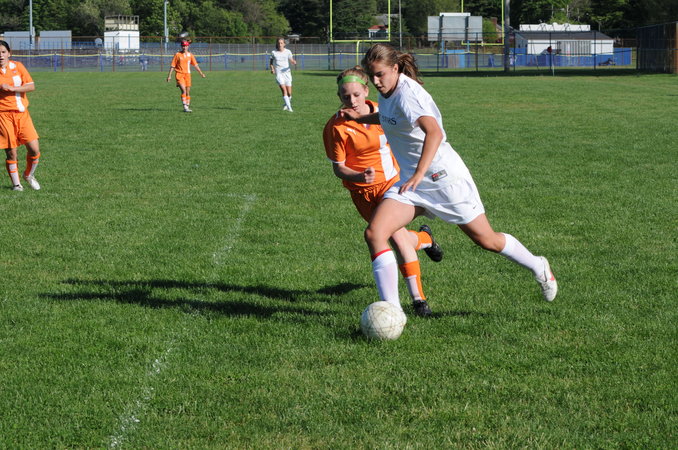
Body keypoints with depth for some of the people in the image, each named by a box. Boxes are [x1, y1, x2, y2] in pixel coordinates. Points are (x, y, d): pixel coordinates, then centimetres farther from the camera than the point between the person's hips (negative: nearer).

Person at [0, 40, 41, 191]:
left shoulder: (17, 66, 4)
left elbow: (31, 86, -4)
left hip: (22, 113, 2)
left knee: (34, 149, -5)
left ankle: (29, 175, 21)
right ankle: (16, 183, 14)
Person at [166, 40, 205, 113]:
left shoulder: (190, 55, 7)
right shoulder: (177, 55, -2)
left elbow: (195, 65, 10)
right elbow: (172, 66, 0)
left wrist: (201, 73, 4)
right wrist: (169, 75, -4)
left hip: (187, 74, 4)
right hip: (179, 74, -4)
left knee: (188, 92, 7)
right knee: (183, 90, -18)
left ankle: (188, 107, 16)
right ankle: (185, 107, -21)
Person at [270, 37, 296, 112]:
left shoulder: (287, 52, 3)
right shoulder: (274, 53, 2)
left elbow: (292, 60, 5)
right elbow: (271, 62, 13)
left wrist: (294, 62, -19)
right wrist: (272, 69, -6)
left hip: (287, 72, 2)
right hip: (278, 73, -2)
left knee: (289, 93, 1)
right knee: (284, 90, -20)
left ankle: (285, 104, 29)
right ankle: (289, 107, -20)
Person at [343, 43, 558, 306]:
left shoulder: (407, 94, -23)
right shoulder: (388, 92, 4)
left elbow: (434, 132, -41)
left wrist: (419, 174, -51)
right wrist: (361, 118, 18)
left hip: (443, 176, -8)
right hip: (412, 180, 8)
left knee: (487, 241, 6)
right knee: (374, 233, -14)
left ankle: (539, 268, 35)